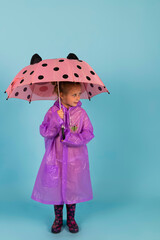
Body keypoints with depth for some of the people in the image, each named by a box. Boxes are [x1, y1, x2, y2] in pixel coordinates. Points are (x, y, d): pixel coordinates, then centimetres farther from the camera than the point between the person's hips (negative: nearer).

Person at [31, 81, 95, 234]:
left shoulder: (81, 113, -6)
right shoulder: (53, 112, -7)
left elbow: (89, 133, -8)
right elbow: (44, 132, -13)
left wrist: (71, 138, -21)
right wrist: (56, 120, -27)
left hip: (75, 159, 0)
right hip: (56, 158, 0)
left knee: (72, 188, 11)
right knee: (56, 188, 10)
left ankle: (71, 219, 32)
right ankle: (58, 219, 32)